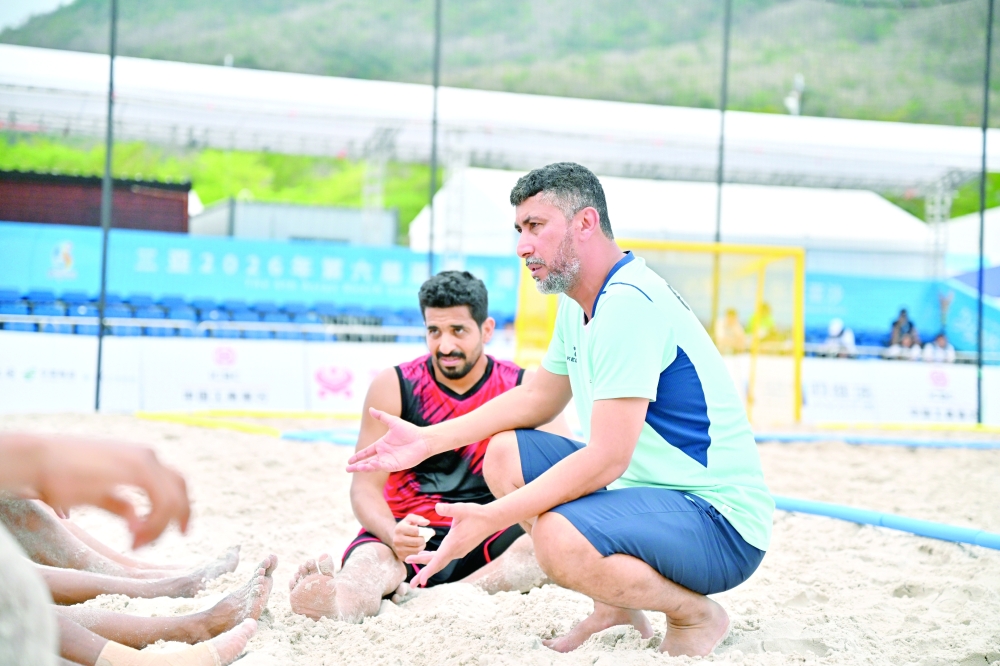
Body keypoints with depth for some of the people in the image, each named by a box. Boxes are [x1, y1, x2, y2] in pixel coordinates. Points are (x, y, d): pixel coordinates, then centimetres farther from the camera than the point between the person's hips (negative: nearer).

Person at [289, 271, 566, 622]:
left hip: (490, 540, 1)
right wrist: (392, 533, -28)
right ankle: (336, 602, -70)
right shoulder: (393, 388, 0)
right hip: (412, 535, -1)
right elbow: (365, 486, -4)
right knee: (371, 558, -35)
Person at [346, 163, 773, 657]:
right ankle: (615, 604, 14)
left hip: (721, 523, -10)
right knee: (503, 455, 9)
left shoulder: (629, 304, -23)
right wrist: (428, 440, 12)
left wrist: (490, 519, -28)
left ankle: (697, 615, -6)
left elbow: (606, 459, -28)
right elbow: (537, 397, 21)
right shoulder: (579, 302, 9)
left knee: (559, 538, -34)